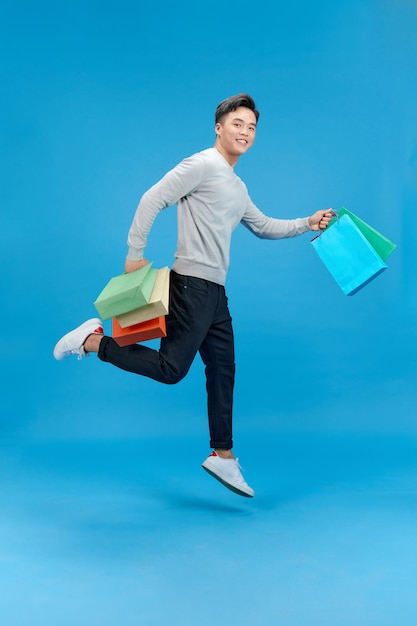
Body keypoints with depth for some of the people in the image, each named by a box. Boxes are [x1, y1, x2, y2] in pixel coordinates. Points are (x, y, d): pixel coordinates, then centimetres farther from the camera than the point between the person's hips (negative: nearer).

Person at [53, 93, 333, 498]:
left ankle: (222, 456, 17)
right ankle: (92, 341, 2)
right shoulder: (202, 165, -7)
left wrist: (307, 224, 21)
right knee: (171, 368, -12)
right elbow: (152, 200, -12)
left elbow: (263, 227, 31)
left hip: (215, 290, 9)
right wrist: (135, 254, -15)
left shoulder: (238, 188, 21)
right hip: (192, 283, -9)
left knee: (223, 370, 10)